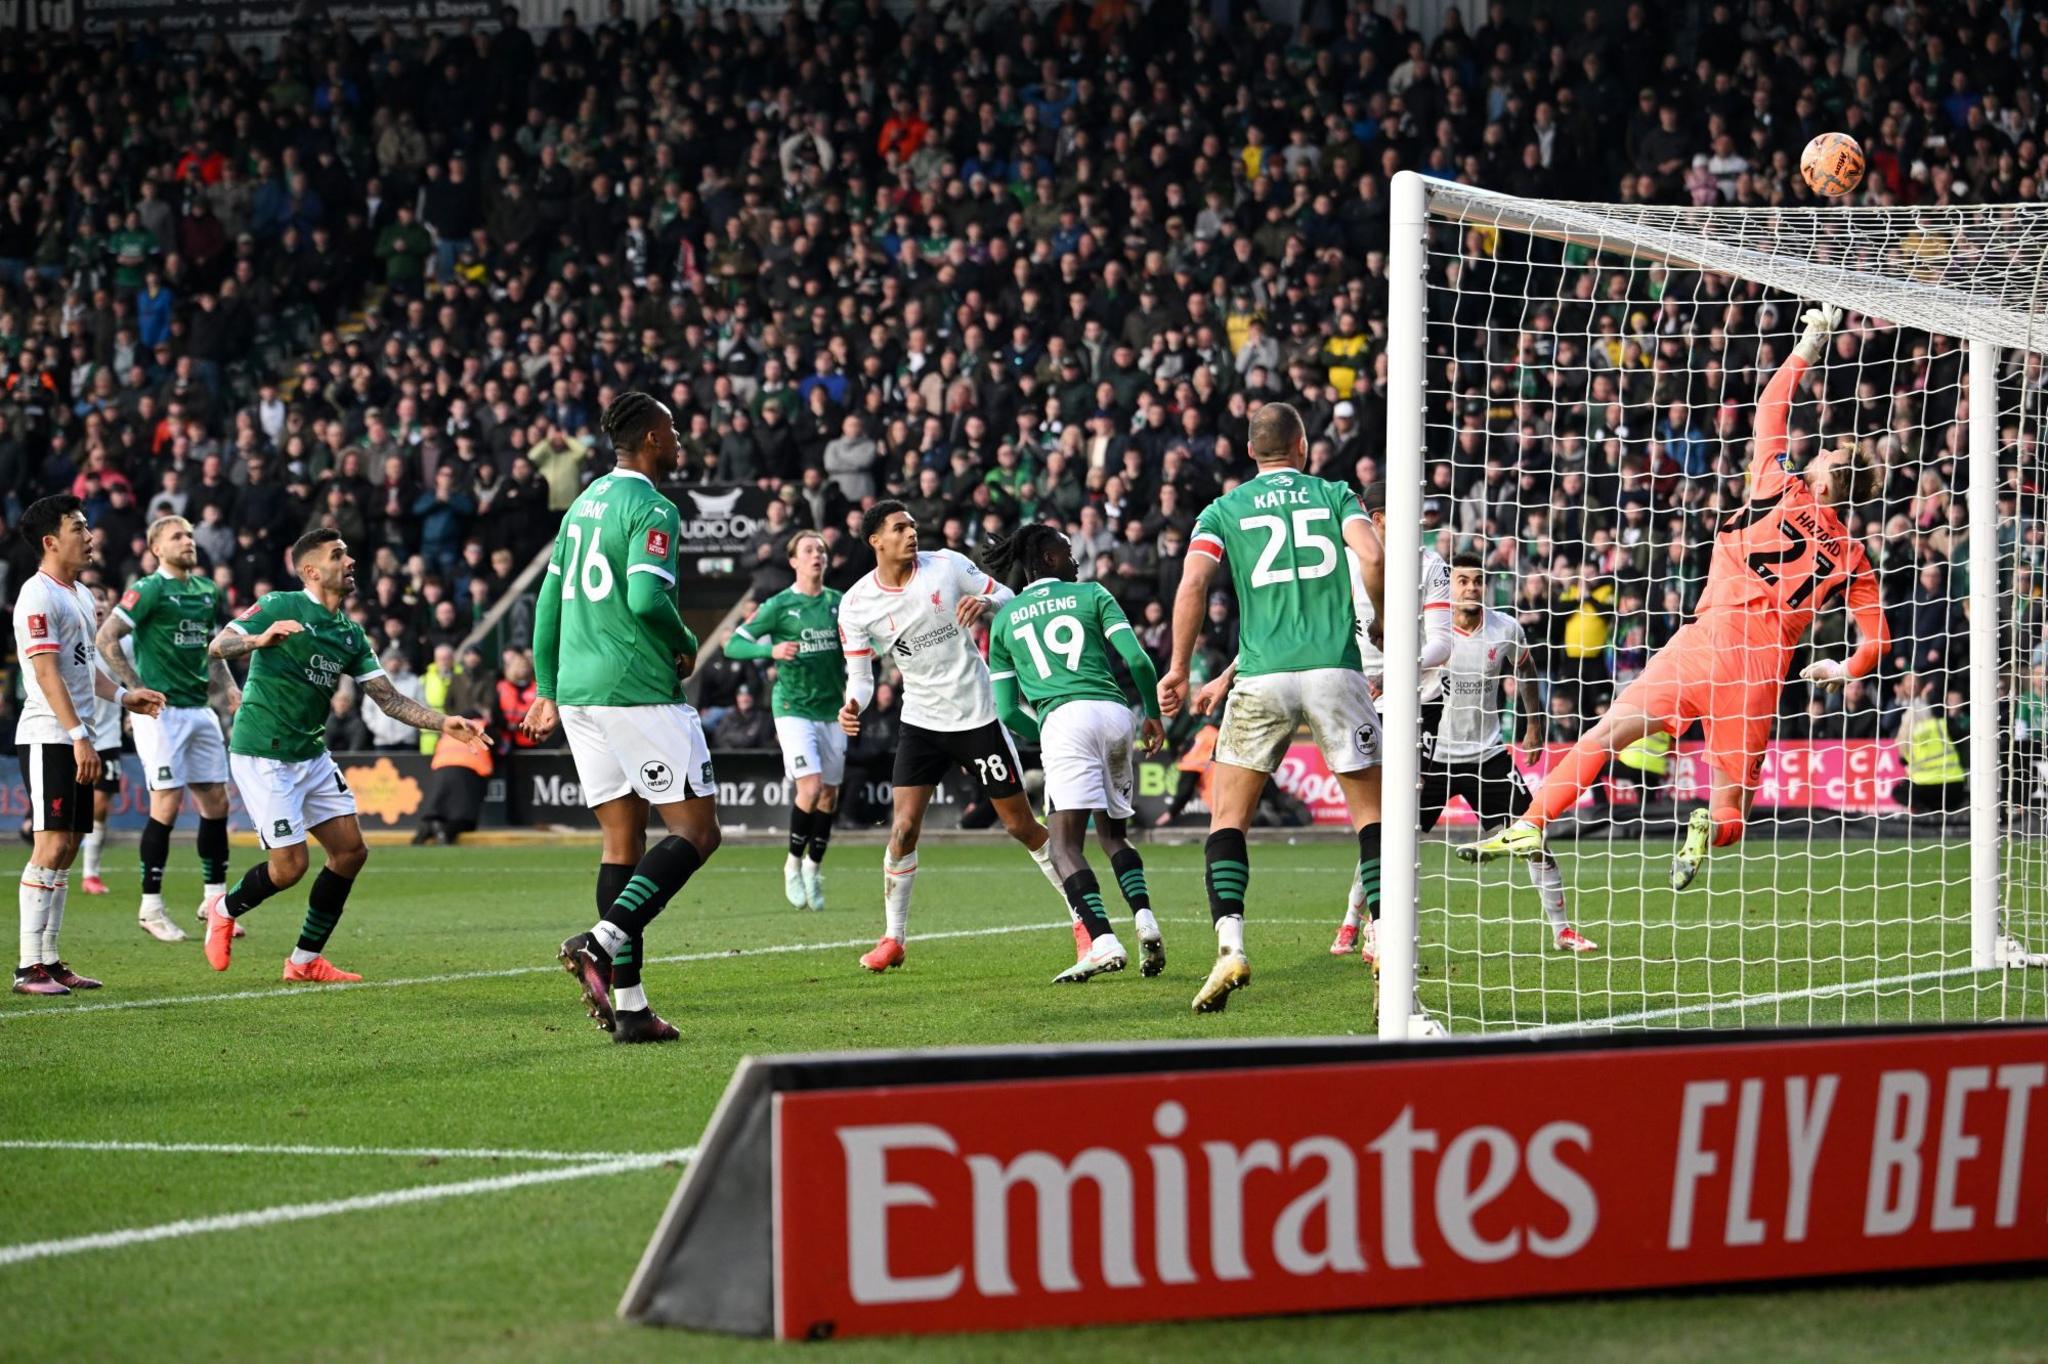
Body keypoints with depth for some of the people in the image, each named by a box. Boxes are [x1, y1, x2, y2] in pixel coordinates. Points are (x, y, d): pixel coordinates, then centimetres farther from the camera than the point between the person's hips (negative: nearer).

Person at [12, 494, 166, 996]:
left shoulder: (79, 596, 17)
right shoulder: (39, 597, -13)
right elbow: (46, 674, -19)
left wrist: (122, 695, 13)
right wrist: (78, 737, -23)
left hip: (75, 740, 9)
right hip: (48, 738, -9)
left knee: (66, 849, 9)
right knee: (51, 846, -12)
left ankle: (50, 960, 12)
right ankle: (29, 967, -12)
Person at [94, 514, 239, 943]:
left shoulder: (208, 591, 13)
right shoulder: (148, 590, -9)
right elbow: (106, 639, -12)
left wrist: (227, 686, 10)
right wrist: (138, 689, -15)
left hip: (200, 709, 7)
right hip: (162, 711, -7)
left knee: (216, 802, 6)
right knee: (167, 805, -8)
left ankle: (214, 899, 16)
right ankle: (151, 908, 0)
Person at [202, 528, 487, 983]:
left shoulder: (350, 634, 10)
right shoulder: (279, 607, -11)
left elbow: (389, 698, 9)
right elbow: (217, 646, -19)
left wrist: (444, 723, -3)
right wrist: (260, 639, -39)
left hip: (311, 754, 8)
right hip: (263, 755, -8)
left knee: (350, 850, 0)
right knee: (290, 865, -10)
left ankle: (306, 959, 10)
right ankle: (224, 909, 20)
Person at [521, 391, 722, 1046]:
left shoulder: (584, 503, 17)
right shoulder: (651, 508, -10)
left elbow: (548, 603, 20)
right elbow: (647, 597, -23)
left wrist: (548, 690, 26)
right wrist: (686, 645, -4)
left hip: (579, 694, 9)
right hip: (638, 691, -9)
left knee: (622, 840, 9)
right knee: (697, 829, -3)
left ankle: (630, 1006, 4)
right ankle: (601, 942, -20)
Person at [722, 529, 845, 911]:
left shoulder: (839, 603, 7)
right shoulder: (779, 606, -6)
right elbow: (733, 645, -8)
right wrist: (771, 650, -25)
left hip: (831, 710, 4)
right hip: (794, 708, -4)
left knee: (829, 796, 5)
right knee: (811, 787, -17)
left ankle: (814, 868, 24)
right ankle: (794, 864, 3)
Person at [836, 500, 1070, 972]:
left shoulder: (947, 565, -9)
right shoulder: (856, 605, -7)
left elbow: (1008, 599, 1)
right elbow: (860, 674, -2)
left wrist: (984, 604, -22)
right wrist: (853, 704, -25)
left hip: (978, 716, -1)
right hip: (921, 722, 1)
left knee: (1022, 825, 4)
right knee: (903, 827, -12)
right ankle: (892, 939, 2)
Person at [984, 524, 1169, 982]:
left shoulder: (1004, 618, 19)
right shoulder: (1091, 595, 16)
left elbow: (1007, 710, 15)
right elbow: (1138, 659, 4)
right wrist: (1154, 715, 18)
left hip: (1064, 720, -2)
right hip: (1115, 713, 2)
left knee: (1065, 845, -8)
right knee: (1113, 833, 19)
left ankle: (1102, 942, -28)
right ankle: (1144, 917, -4)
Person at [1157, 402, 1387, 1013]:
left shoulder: (1223, 510, 11)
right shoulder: (1334, 496, 11)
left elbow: (1192, 584, -4)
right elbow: (1373, 557, -7)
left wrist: (1178, 668, 2)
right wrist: (1384, 621, 9)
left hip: (1263, 677, 0)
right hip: (1335, 667, 0)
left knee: (1227, 818, 7)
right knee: (1372, 816, 8)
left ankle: (1230, 946, -11)